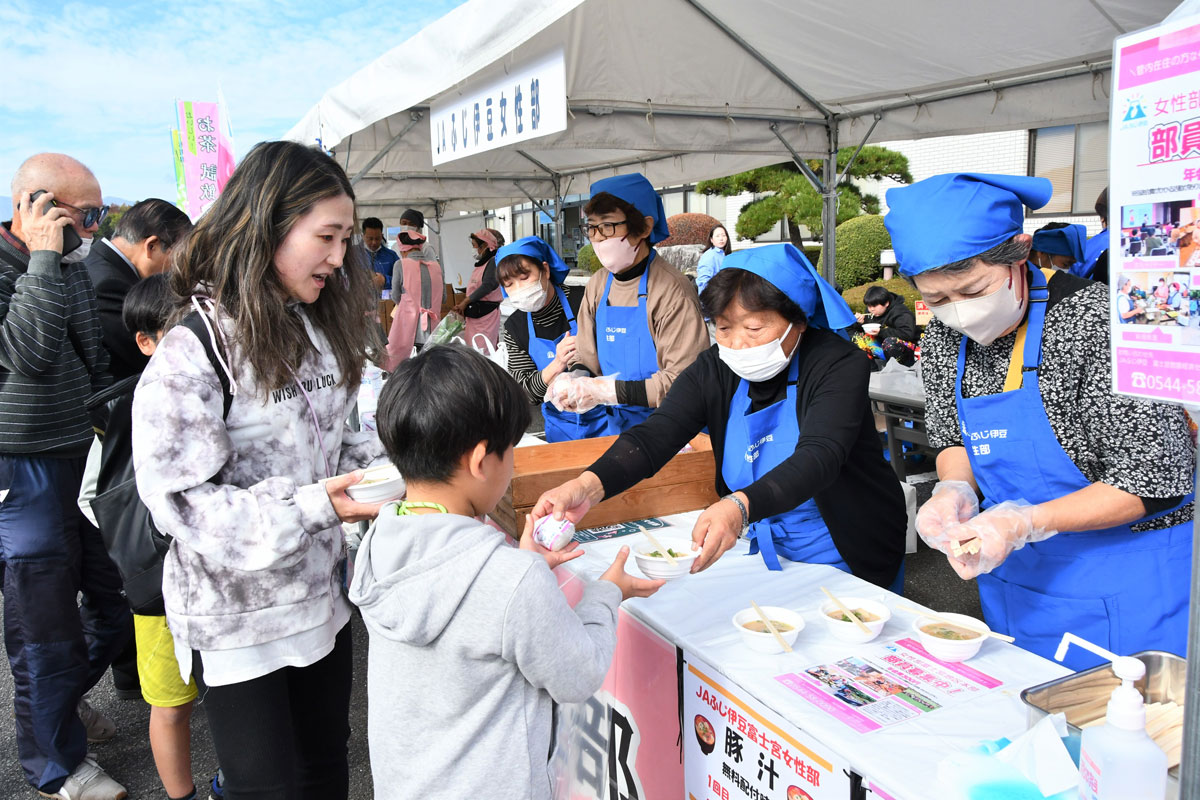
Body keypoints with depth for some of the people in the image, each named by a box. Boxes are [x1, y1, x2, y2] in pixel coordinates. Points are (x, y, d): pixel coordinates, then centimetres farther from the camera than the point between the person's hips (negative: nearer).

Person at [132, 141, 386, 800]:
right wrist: (313, 506, -30)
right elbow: (182, 502, -22)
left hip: (320, 593, 7)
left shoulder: (316, 328, 4)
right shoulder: (192, 353, -20)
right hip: (235, 618, -7)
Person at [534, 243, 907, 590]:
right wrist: (589, 485, -40)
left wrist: (739, 506, -53)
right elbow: (654, 435, -19)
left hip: (846, 561, -3)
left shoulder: (838, 365, -18)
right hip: (763, 554, 4)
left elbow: (818, 458, -34)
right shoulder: (715, 370, -6)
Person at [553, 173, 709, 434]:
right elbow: (587, 361, 13)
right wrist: (573, 385, -11)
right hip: (614, 424, 6)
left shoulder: (672, 291, -14)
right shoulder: (598, 285, 8)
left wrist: (606, 390, -20)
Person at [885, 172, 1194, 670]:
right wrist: (955, 490, -13)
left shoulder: (1096, 321, -22)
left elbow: (1154, 482, -20)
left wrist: (1024, 522, -29)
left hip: (1129, 584, -5)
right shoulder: (945, 336, -4)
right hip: (1013, 578, 6)